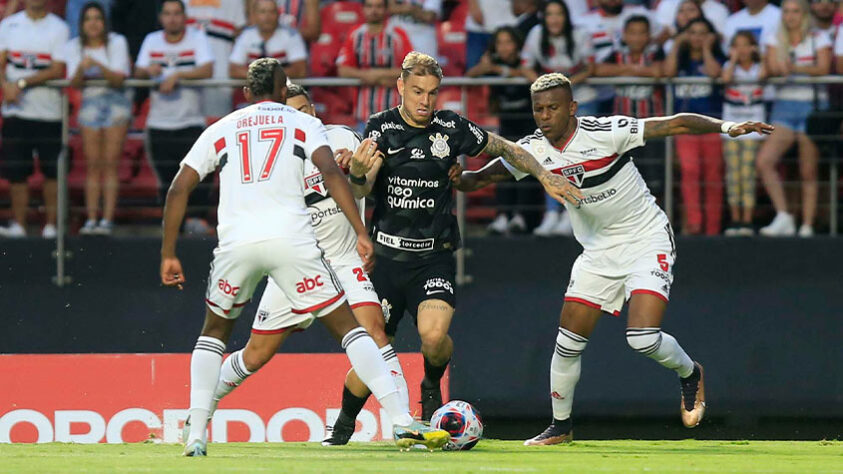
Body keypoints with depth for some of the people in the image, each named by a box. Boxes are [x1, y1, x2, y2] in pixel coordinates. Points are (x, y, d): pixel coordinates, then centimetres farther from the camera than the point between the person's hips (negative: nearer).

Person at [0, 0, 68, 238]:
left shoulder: (58, 28, 0)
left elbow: (57, 70, -8)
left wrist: (22, 83, -16)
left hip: (49, 110, -2)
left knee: (52, 173, -1)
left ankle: (51, 225, 6)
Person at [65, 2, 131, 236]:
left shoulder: (117, 42, -5)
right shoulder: (74, 47, 2)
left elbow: (119, 78, -12)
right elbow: (74, 83, -5)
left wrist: (98, 65, -27)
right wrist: (81, 69, -26)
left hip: (115, 102, -2)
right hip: (90, 104, 2)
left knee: (110, 164, -7)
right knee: (92, 165, -1)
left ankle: (107, 219, -9)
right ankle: (91, 219, -1)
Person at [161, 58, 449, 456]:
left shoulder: (220, 130, 23)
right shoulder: (303, 123, 17)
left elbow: (178, 190, 16)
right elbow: (331, 173, -2)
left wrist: (168, 255, 19)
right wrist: (361, 234, -6)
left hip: (236, 243, 2)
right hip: (291, 238, -2)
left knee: (214, 332, 24)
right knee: (347, 326, 6)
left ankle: (195, 437, 11)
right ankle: (403, 424, -6)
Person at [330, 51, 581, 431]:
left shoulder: (452, 128, 0)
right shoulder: (381, 128, -3)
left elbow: (507, 150, 14)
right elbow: (362, 190, -14)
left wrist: (545, 177, 4)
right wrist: (358, 172, -36)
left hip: (435, 256, 0)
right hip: (387, 254, 0)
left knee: (434, 335, -25)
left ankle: (432, 387, 9)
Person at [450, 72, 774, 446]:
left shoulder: (606, 132, -21)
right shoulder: (532, 150, -7)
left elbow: (675, 124, -20)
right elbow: (481, 178, 0)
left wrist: (725, 127, -33)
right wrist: (459, 178, -24)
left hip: (647, 241, -5)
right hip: (597, 250, 5)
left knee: (643, 337, -19)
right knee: (568, 342, 0)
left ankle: (689, 374, 14)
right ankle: (560, 426, 20)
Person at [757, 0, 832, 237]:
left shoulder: (819, 39, 4)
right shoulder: (775, 40, 11)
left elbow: (823, 68, -10)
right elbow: (772, 67, -4)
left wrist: (795, 68, -25)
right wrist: (786, 68, -26)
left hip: (812, 106, -3)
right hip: (784, 107, 3)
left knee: (808, 173, -3)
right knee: (764, 162, -16)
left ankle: (807, 227, 1)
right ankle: (783, 217, -14)